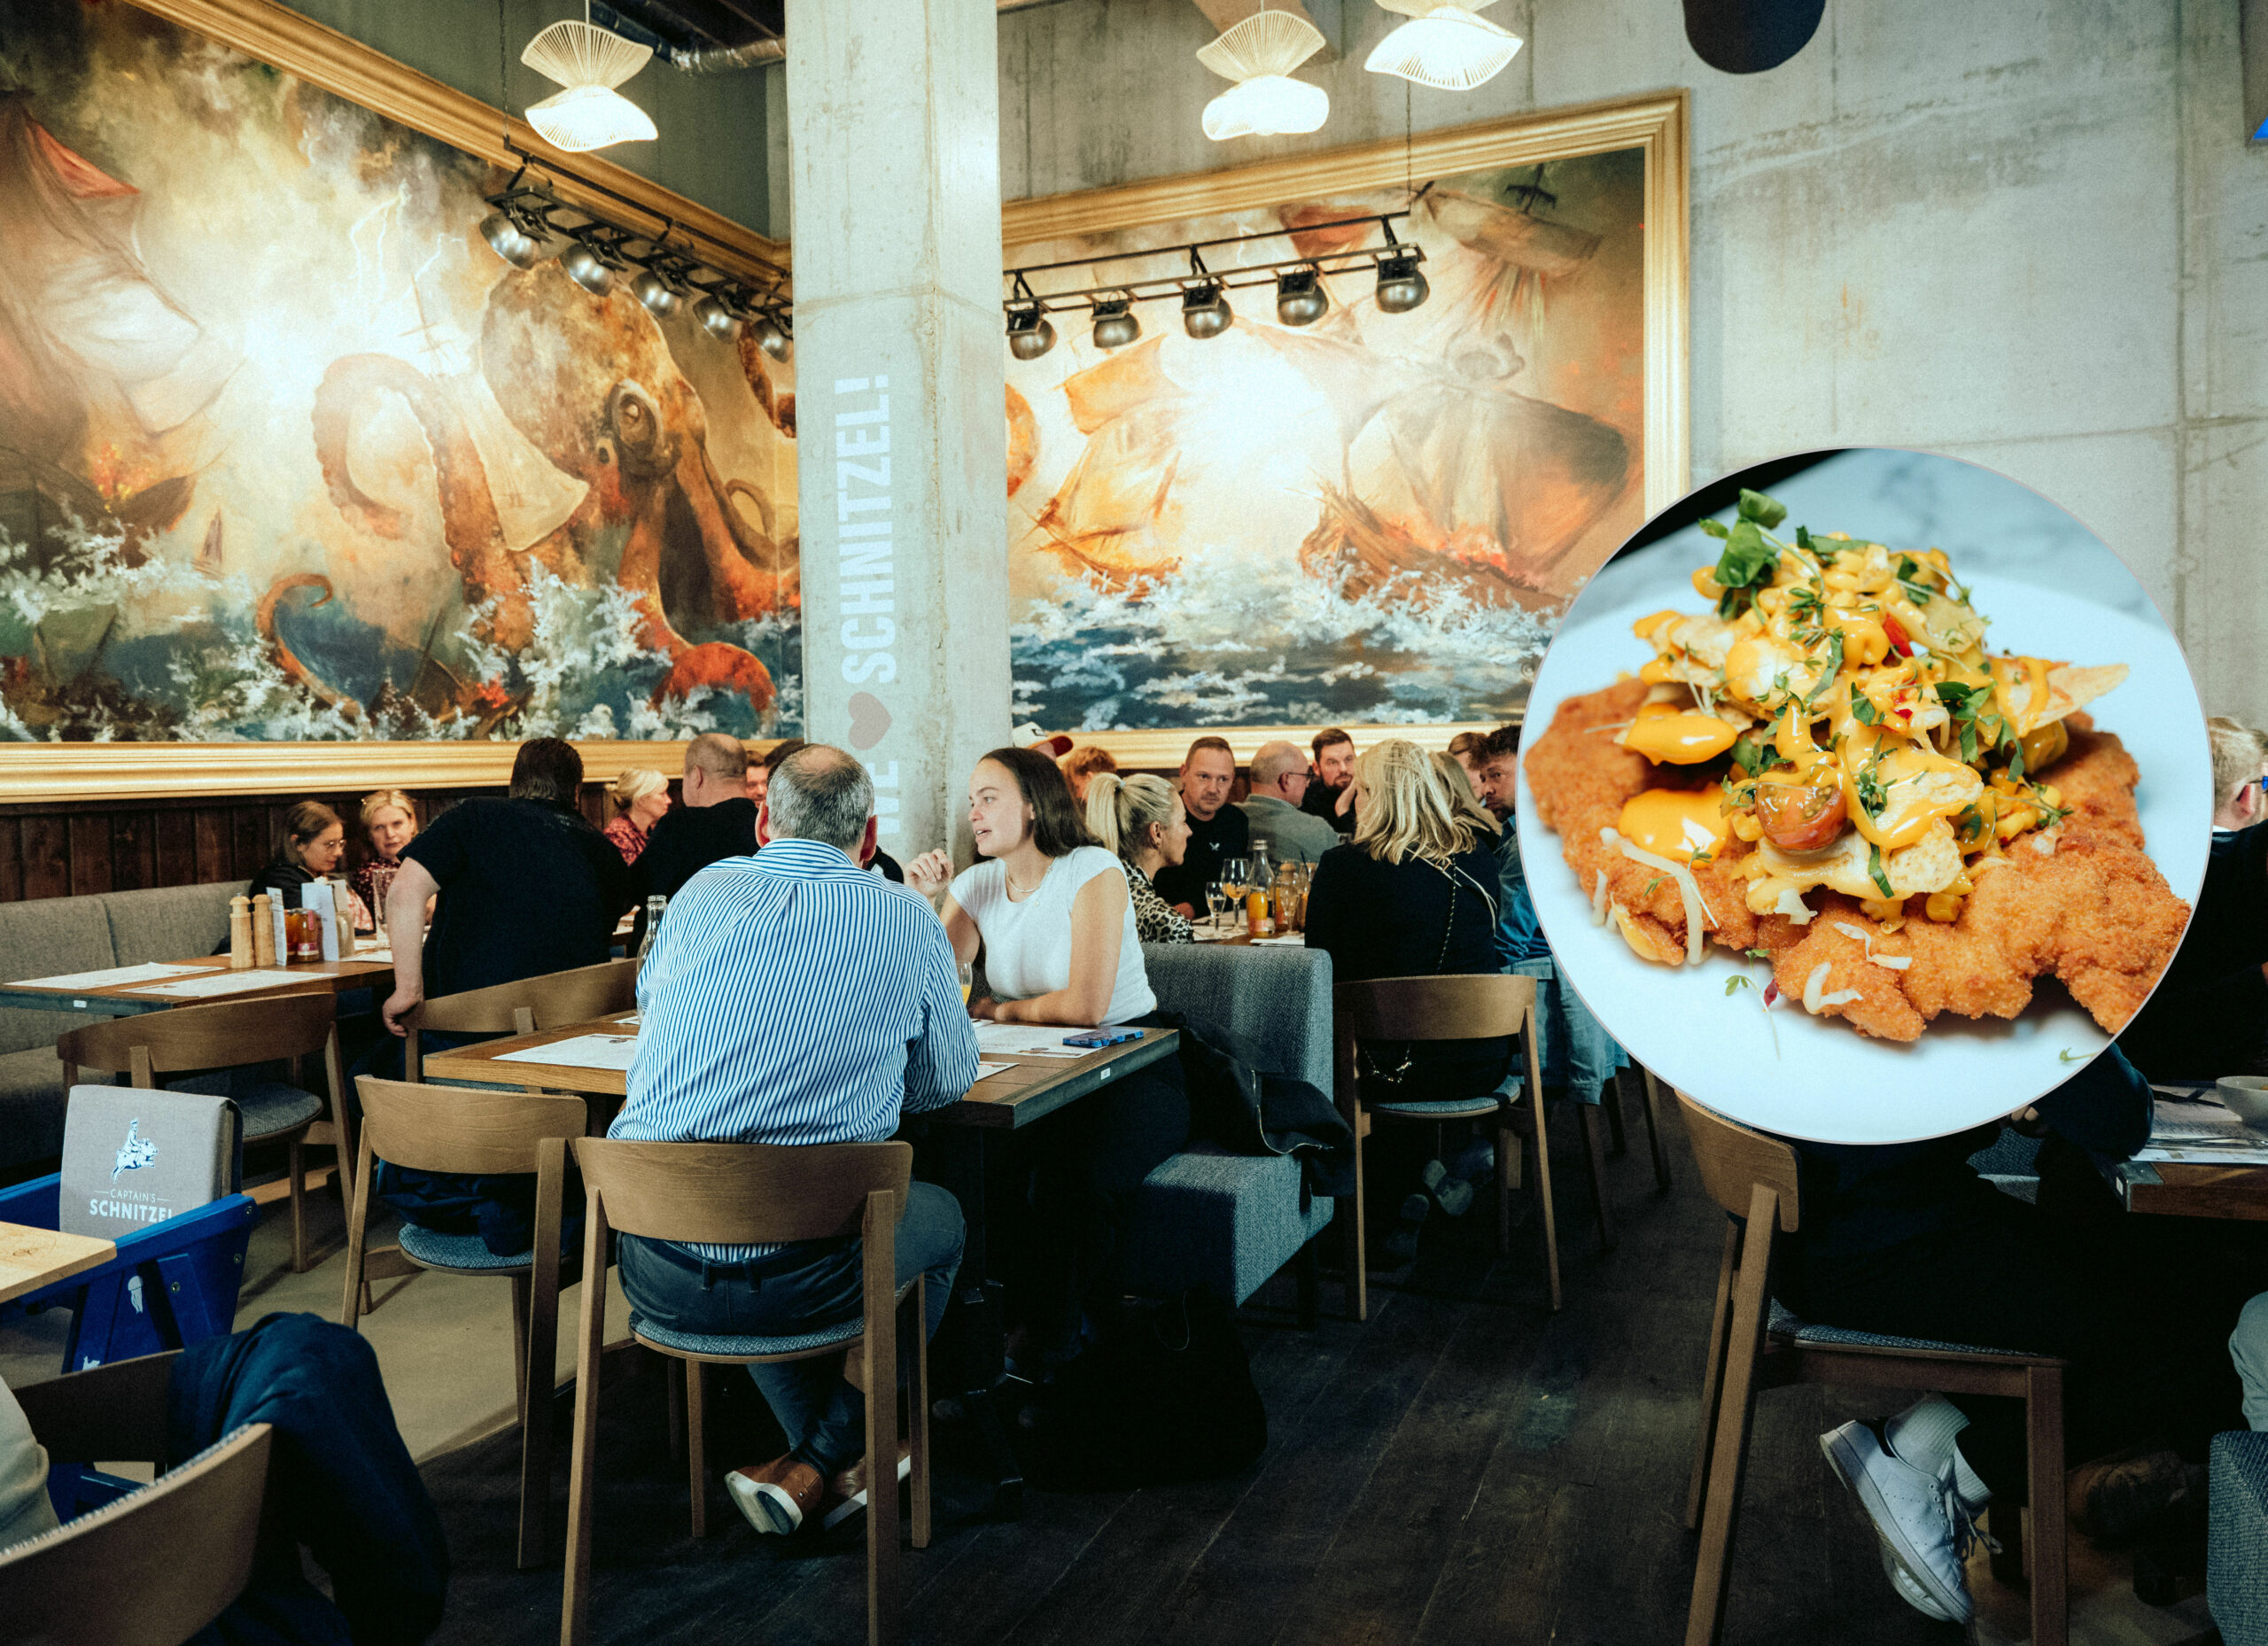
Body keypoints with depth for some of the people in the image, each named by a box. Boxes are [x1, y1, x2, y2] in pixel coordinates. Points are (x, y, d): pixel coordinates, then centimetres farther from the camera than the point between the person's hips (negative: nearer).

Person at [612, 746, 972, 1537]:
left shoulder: (702, 892, 7)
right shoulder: (907, 920, -1)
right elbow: (950, 1079, 10)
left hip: (655, 1271, 4)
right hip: (800, 1277, -3)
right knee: (940, 1216, 27)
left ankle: (840, 1467, 34)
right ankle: (813, 1468, 25)